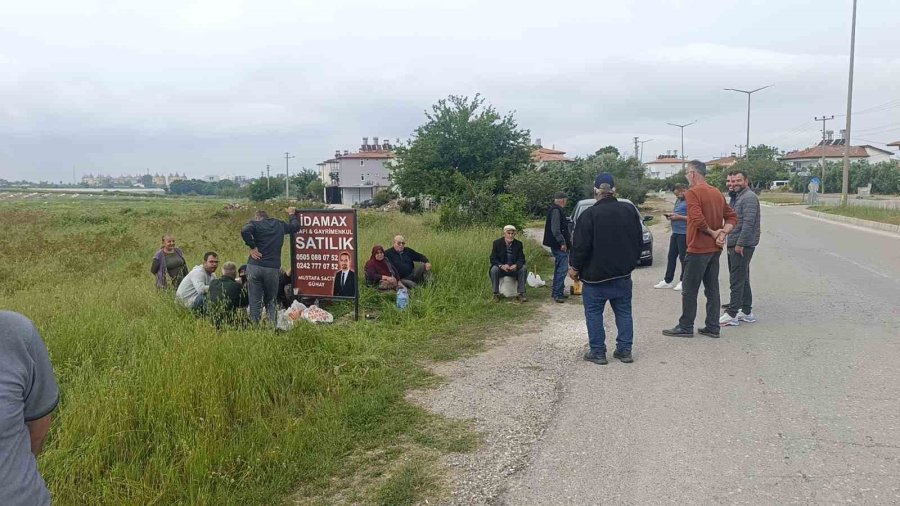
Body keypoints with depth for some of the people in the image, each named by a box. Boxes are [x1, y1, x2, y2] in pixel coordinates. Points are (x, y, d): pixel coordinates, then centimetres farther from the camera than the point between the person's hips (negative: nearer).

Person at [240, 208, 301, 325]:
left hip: (254, 267, -2)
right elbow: (296, 226, 30)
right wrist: (292, 214, 47)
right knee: (270, 301, 13)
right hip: (273, 269, 2)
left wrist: (252, 247, -8)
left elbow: (244, 231, -18)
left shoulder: (255, 224, 4)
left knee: (255, 302, 3)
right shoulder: (280, 225, 14)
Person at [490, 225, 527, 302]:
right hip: (501, 268, -1)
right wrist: (501, 266, -29)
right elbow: (493, 259, -9)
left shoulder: (518, 244, -1)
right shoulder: (497, 243, -6)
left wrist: (516, 265, -28)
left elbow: (521, 259, -4)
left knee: (523, 269, -26)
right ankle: (496, 294, -19)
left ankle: (521, 294, -20)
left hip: (514, 268, 2)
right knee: (494, 270, -32)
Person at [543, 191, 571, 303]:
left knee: (559, 269, 17)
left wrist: (568, 237, 29)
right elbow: (555, 229, -24)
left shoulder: (557, 210, 17)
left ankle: (556, 292, 25)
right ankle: (558, 294, -9)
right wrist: (562, 242, -23)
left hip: (558, 245, 11)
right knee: (562, 269, -10)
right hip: (560, 246, -11)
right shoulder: (556, 211, -16)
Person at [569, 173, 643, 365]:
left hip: (595, 275, -5)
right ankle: (625, 350, 16)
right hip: (623, 273, 5)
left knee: (594, 313, 5)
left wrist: (575, 267, -2)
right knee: (624, 312, 13)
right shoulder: (629, 210, 2)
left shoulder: (590, 214, -16)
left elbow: (581, 246, -16)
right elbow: (639, 241, 9)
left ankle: (597, 352, 7)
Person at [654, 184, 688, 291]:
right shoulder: (678, 200, 15)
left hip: (684, 233, -9)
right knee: (671, 257, 11)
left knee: (683, 258, -1)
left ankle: (683, 281, 10)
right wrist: (671, 215, 8)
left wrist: (678, 217, -20)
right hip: (675, 233, 9)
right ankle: (667, 281, 17)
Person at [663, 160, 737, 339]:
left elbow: (697, 219, -26)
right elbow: (732, 217, 11)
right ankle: (712, 328, 16)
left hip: (698, 249, -8)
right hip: (715, 249, 8)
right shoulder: (717, 193, 11)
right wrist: (722, 233, -4)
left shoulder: (692, 192, -14)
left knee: (689, 291, 2)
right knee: (712, 289, 12)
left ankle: (685, 327, 9)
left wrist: (712, 232, -11)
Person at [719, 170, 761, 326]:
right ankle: (746, 312, 21)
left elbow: (748, 223, -20)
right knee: (742, 279, 14)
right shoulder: (735, 197, 18)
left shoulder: (749, 197, -13)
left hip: (742, 245, -10)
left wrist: (740, 244, -21)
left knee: (737, 280, -9)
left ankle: (732, 314, -8)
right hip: (734, 244, 10)